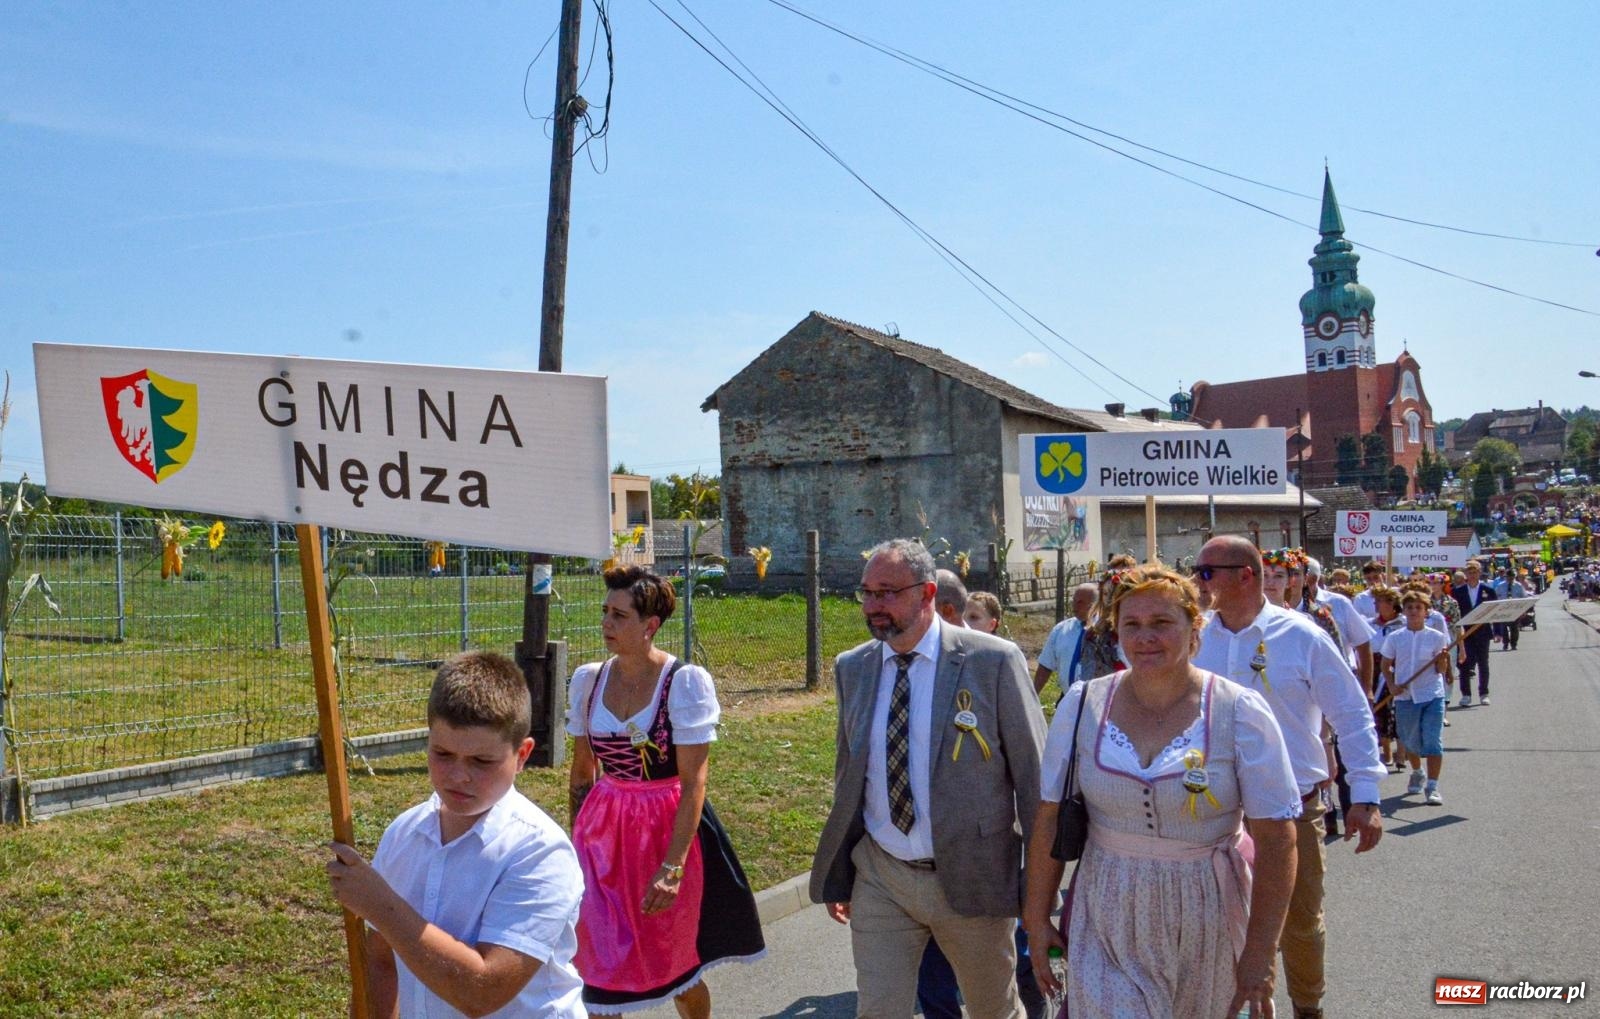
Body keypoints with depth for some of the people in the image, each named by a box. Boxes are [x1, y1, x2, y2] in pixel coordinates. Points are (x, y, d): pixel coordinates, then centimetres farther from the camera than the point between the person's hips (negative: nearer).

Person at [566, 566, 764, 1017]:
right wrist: (577, 842, 14)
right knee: (600, 967, 5)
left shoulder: (686, 681, -15)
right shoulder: (588, 679, -1)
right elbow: (581, 772, 10)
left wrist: (672, 866, -21)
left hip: (670, 828, -3)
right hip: (603, 832, 4)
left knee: (675, 964, 12)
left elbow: (693, 782, -17)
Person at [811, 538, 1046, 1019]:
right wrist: (837, 871, 10)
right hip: (878, 876, 3)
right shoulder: (851, 668, 2)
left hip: (971, 876, -3)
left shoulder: (993, 660, -12)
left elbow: (1033, 772, -8)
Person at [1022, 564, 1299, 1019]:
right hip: (1108, 919, 1)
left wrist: (1260, 955, -13)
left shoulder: (1239, 712, -10)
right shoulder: (1082, 705, -4)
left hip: (1208, 924, -1)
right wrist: (1037, 920, 2)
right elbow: (1049, 822, 0)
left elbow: (1276, 840, -11)